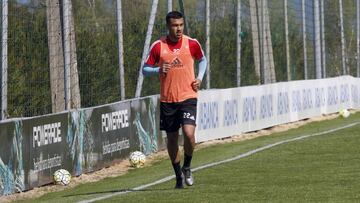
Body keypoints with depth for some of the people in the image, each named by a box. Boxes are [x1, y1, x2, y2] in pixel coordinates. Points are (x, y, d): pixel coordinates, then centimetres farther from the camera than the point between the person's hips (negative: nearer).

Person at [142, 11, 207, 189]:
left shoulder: (192, 44, 0)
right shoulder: (158, 46, -2)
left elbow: (202, 60, 19)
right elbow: (145, 70, 4)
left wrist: (199, 77, 3)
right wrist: (159, 70, -16)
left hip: (188, 97, -1)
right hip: (167, 99, 1)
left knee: (189, 133, -19)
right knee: (172, 138, 8)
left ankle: (187, 167, 6)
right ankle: (179, 175, 25)